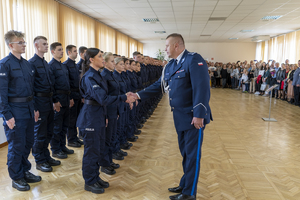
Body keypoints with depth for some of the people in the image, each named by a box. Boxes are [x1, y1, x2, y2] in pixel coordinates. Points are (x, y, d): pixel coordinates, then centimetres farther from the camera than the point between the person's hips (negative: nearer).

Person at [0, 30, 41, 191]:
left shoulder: (27, 64, 11)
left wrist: (34, 108, 13)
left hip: (29, 109, 7)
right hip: (15, 111, -7)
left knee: (28, 143, 16)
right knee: (16, 146, 4)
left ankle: (25, 172, 32)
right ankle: (16, 178, 21)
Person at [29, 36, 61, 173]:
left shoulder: (45, 63, 14)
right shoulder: (32, 63, -11)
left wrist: (53, 100, 13)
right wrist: (34, 107, -18)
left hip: (49, 100, 8)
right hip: (40, 101, -8)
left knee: (48, 132, 16)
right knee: (40, 134, 3)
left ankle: (46, 157, 30)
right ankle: (40, 161, 18)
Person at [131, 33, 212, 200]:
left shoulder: (194, 59, -15)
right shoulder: (170, 65, 13)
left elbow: (201, 87, -22)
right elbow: (159, 85, 15)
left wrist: (198, 114, -25)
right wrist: (139, 95, 8)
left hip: (194, 117, -8)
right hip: (180, 117, 8)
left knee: (192, 154, 4)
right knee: (185, 153, 19)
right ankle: (185, 184, 35)